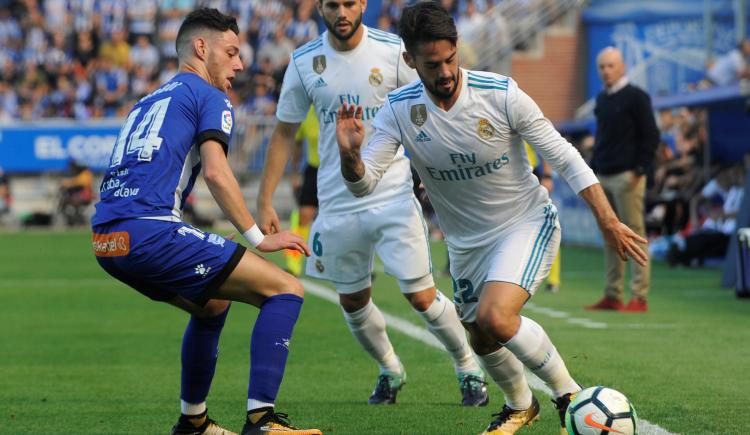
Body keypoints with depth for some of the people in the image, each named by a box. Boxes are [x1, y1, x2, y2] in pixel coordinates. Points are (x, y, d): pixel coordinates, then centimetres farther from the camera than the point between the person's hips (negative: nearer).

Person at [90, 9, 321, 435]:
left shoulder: (148, 102, 30)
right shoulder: (211, 97, 6)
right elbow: (215, 172, -10)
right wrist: (258, 238, -6)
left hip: (106, 240, 9)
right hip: (150, 232, -9)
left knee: (212, 303, 33)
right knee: (286, 290, -5)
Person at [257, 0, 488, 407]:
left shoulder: (393, 51, -7)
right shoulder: (304, 62, 1)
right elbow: (283, 133, 8)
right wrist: (265, 200, 4)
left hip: (394, 197, -3)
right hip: (336, 203, 3)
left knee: (421, 296, -7)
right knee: (352, 301, 12)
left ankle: (469, 369, 14)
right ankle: (390, 371, 35)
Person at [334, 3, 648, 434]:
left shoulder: (501, 93, -21)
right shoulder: (400, 110, -14)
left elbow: (564, 157, -14)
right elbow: (364, 184, -18)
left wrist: (608, 221, -16)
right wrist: (350, 155, -41)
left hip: (528, 223, -5)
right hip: (467, 243, 5)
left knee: (495, 318, -28)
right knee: (483, 341, 17)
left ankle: (569, 394, -7)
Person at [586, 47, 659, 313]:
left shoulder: (636, 97, -5)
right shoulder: (601, 100, 17)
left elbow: (651, 137, -8)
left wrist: (639, 170, -14)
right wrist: (593, 169, 15)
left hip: (626, 177, -7)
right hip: (603, 177, 7)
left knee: (634, 235, -7)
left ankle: (640, 297, -7)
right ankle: (612, 296, 11)